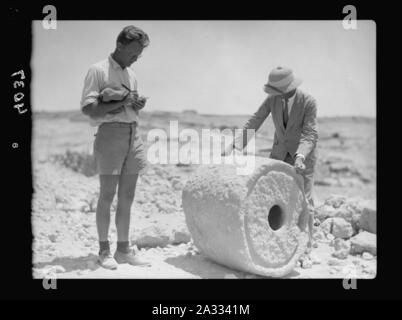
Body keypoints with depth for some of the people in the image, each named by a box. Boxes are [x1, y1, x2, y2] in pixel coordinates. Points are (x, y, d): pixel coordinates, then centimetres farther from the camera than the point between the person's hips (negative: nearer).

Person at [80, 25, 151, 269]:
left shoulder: (131, 75, 18)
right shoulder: (98, 70, -3)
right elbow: (88, 108, -10)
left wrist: (138, 105, 1)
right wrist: (121, 103, -16)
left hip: (133, 134, 6)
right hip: (110, 133, -6)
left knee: (127, 197, 7)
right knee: (107, 195, -1)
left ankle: (124, 249, 16)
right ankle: (104, 250, 11)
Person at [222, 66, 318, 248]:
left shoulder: (309, 102, -24)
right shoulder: (272, 99, -12)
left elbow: (310, 135, -28)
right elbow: (253, 124, -13)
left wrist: (300, 157, -46)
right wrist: (234, 146, -24)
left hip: (303, 153, -4)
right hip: (281, 150, 4)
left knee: (303, 198, -1)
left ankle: (308, 240, 17)